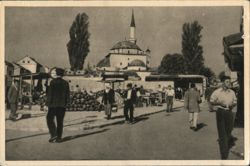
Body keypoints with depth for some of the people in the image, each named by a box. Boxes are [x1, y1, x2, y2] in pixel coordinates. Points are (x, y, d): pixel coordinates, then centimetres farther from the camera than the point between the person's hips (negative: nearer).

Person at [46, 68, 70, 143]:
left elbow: (50, 94, -11)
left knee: (50, 119, 3)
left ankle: (53, 134, -9)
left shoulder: (53, 82, -8)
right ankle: (59, 137, 7)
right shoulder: (65, 83, 8)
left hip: (53, 104, -5)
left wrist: (48, 103, -5)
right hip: (62, 105, 5)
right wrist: (66, 103, 17)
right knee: (60, 121, 7)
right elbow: (67, 95, 10)